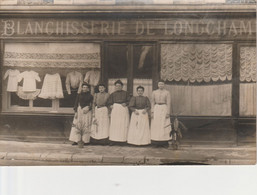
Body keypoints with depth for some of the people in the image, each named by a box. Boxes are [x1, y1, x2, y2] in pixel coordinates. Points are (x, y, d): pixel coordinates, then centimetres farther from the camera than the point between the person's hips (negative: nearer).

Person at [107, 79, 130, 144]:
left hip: (124, 109, 0)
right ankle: (113, 139, -4)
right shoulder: (113, 94, 17)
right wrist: (110, 105, -7)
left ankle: (123, 139, -1)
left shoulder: (125, 93, 14)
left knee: (124, 124, -5)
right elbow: (109, 102, 13)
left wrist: (126, 103, -11)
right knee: (114, 124, -6)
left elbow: (129, 101, 8)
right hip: (115, 109, 0)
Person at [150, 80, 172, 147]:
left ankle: (164, 142, 4)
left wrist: (168, 113, -10)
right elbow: (153, 102, 8)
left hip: (164, 109, -2)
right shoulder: (154, 92, 8)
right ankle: (157, 142, 8)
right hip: (156, 109, 3)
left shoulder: (167, 92, 0)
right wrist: (152, 112, 0)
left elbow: (168, 103, -3)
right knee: (156, 125, 1)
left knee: (164, 125, -3)